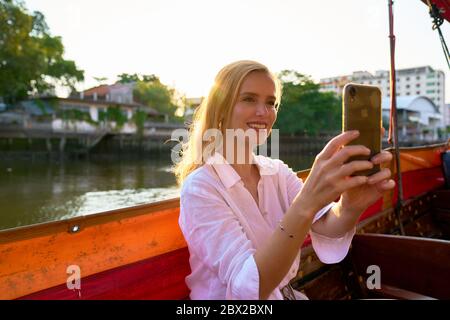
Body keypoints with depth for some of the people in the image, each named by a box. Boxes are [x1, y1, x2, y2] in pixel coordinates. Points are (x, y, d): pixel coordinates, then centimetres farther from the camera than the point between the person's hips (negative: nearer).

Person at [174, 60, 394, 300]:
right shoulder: (199, 187, -18)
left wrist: (351, 206, -34)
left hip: (284, 294, 4)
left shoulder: (278, 171, 0)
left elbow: (327, 228, -14)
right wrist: (306, 203, -38)